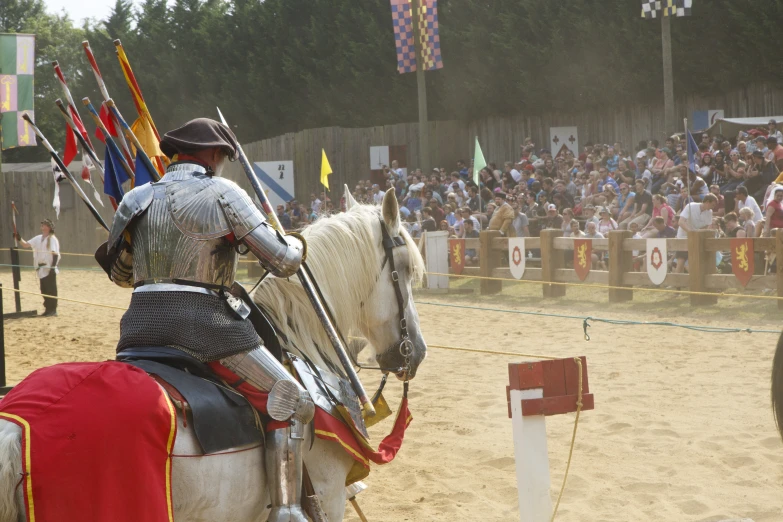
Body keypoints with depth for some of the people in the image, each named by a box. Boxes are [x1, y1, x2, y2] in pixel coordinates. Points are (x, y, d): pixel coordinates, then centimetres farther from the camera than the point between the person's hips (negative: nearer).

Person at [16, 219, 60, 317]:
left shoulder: (52, 239, -9)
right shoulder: (38, 238, 12)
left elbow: (55, 254, -13)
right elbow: (26, 245, 11)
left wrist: (53, 267, -18)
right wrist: (19, 239, -6)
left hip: (49, 268, -7)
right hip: (41, 269, 7)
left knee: (51, 290, -4)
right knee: (44, 290, 11)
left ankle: (53, 310, 1)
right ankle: (48, 309, 18)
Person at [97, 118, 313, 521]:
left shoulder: (138, 199, 13)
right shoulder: (222, 193, -4)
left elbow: (118, 273, 24)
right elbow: (282, 261, -6)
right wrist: (296, 245, 16)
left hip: (140, 327, 6)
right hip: (203, 323, -6)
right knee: (292, 402, 2)